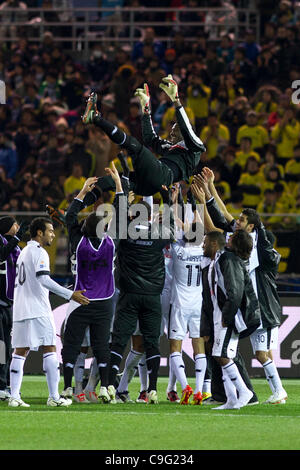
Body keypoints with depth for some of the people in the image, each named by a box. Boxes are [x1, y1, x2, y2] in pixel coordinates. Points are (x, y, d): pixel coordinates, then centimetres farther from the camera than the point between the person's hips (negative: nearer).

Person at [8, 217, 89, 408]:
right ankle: (54, 397, -5)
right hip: (38, 311, -8)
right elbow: (43, 279, -21)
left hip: (20, 311, 8)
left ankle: (14, 397, -2)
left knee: (20, 352, 4)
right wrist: (70, 295, -22)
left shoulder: (23, 252, 19)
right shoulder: (39, 253, -9)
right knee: (50, 349, -3)